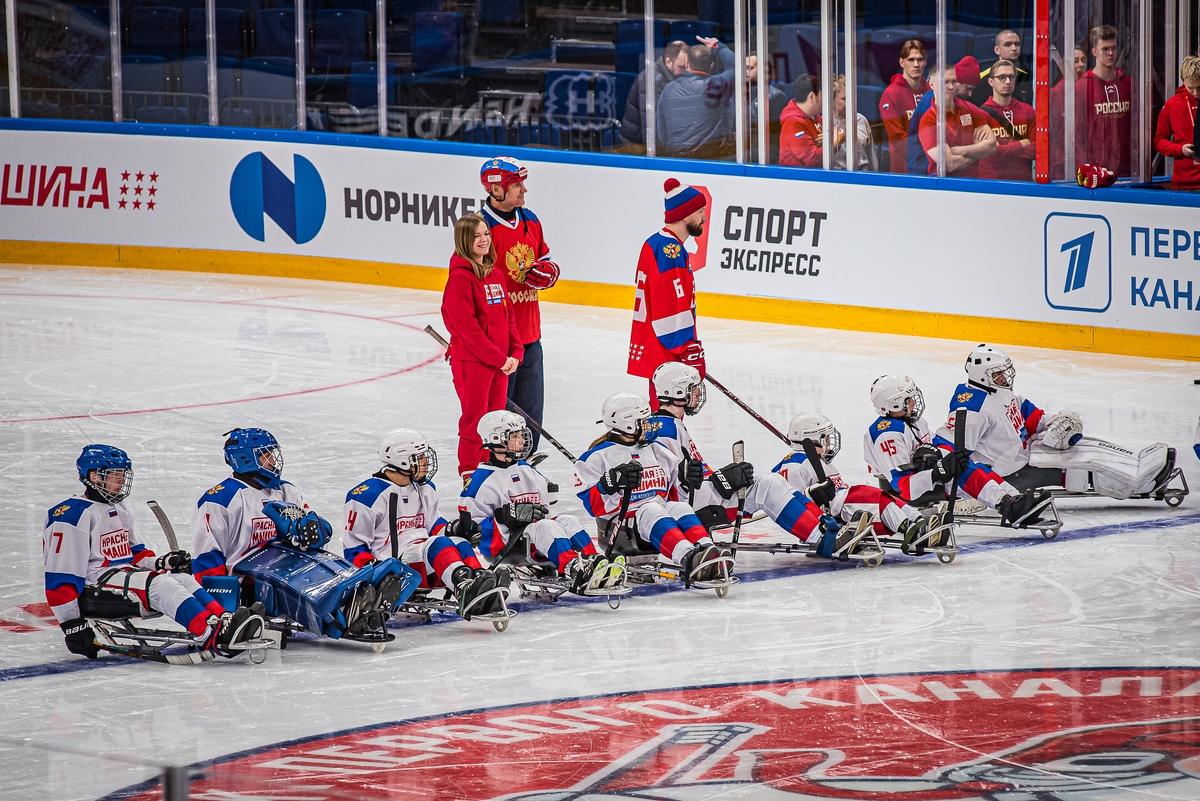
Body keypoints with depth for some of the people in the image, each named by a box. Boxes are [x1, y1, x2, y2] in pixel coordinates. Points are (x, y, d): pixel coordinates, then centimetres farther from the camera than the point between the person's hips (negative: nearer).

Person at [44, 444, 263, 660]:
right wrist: (71, 624, -16)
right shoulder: (72, 515, -10)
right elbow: (61, 575, -14)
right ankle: (214, 637, -47)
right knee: (158, 584, -29)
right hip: (92, 587, -9)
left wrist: (159, 562, 6)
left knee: (182, 578, -13)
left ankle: (224, 621, -35)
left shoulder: (121, 510, 20)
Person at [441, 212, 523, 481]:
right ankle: (470, 474, 7)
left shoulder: (495, 274, 12)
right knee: (475, 418, -1)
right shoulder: (460, 277, -14)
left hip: (501, 361, 7)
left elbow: (508, 315, 15)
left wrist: (515, 353, 2)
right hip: (471, 360, -7)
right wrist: (498, 357, -17)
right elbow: (466, 325, -18)